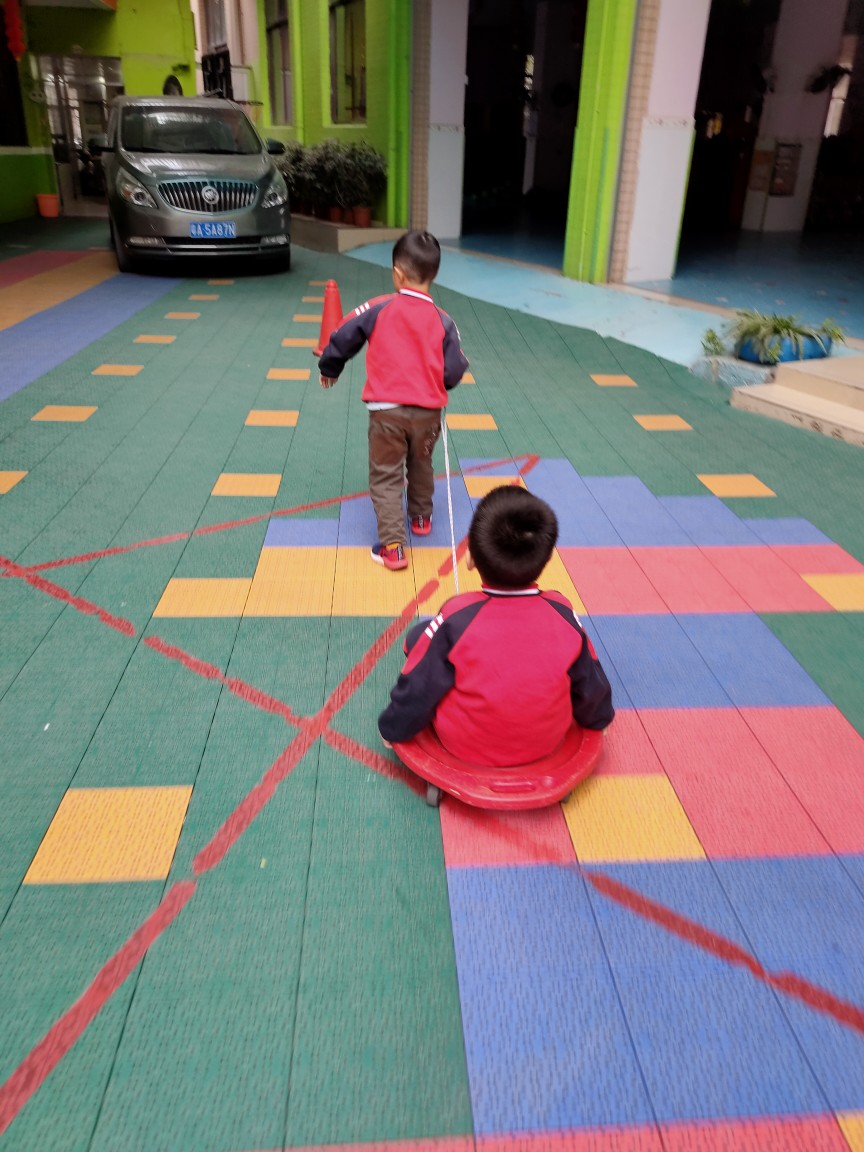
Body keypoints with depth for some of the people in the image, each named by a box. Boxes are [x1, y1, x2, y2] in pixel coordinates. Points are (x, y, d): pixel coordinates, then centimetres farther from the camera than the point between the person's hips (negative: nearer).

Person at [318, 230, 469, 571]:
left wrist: (329, 369, 24)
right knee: (421, 466, 27)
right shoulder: (443, 321, -1)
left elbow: (342, 340, 4)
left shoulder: (378, 309, -5)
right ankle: (421, 518, 47)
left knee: (385, 477, 7)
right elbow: (453, 374, -1)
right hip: (428, 411, 3)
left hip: (386, 411, -2)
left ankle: (392, 546, -1)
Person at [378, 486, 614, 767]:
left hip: (466, 748, -2)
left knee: (418, 636, 5)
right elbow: (591, 686, -2)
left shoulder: (456, 619, -26)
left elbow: (417, 690, -14)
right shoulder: (563, 614, -17)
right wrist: (598, 718, 21)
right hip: (548, 743, 3)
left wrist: (393, 729, 7)